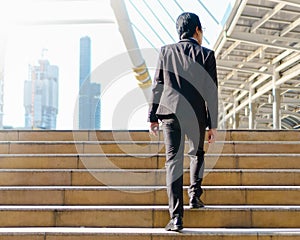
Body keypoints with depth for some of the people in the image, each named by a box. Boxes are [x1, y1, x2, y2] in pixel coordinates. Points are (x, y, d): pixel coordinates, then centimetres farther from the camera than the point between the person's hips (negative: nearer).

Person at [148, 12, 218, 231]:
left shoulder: (166, 51, 4)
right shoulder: (206, 55, -1)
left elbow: (157, 86, 4)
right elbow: (211, 93, -2)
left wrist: (153, 118, 9)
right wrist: (213, 125, 3)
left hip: (170, 113, 1)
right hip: (196, 116, -1)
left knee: (174, 161, 0)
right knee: (197, 154, 26)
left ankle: (176, 217, -5)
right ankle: (195, 194, 18)